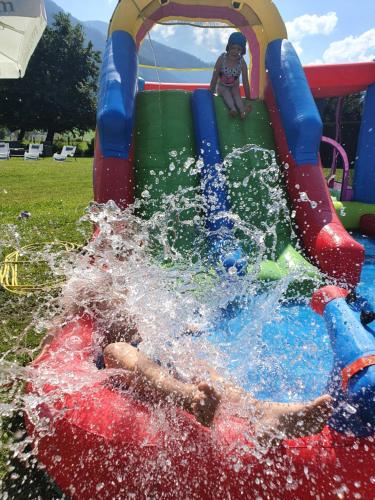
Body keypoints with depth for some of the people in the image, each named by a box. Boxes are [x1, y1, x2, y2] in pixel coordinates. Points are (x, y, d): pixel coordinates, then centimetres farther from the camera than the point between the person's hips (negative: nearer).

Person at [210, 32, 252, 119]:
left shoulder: (242, 63, -20)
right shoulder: (222, 59, -23)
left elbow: (245, 81, -15)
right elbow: (215, 77, -17)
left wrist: (248, 97, -13)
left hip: (234, 87, 1)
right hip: (222, 86, -1)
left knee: (236, 93, -26)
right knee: (226, 93, -30)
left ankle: (242, 110, -53)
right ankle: (233, 109, -56)